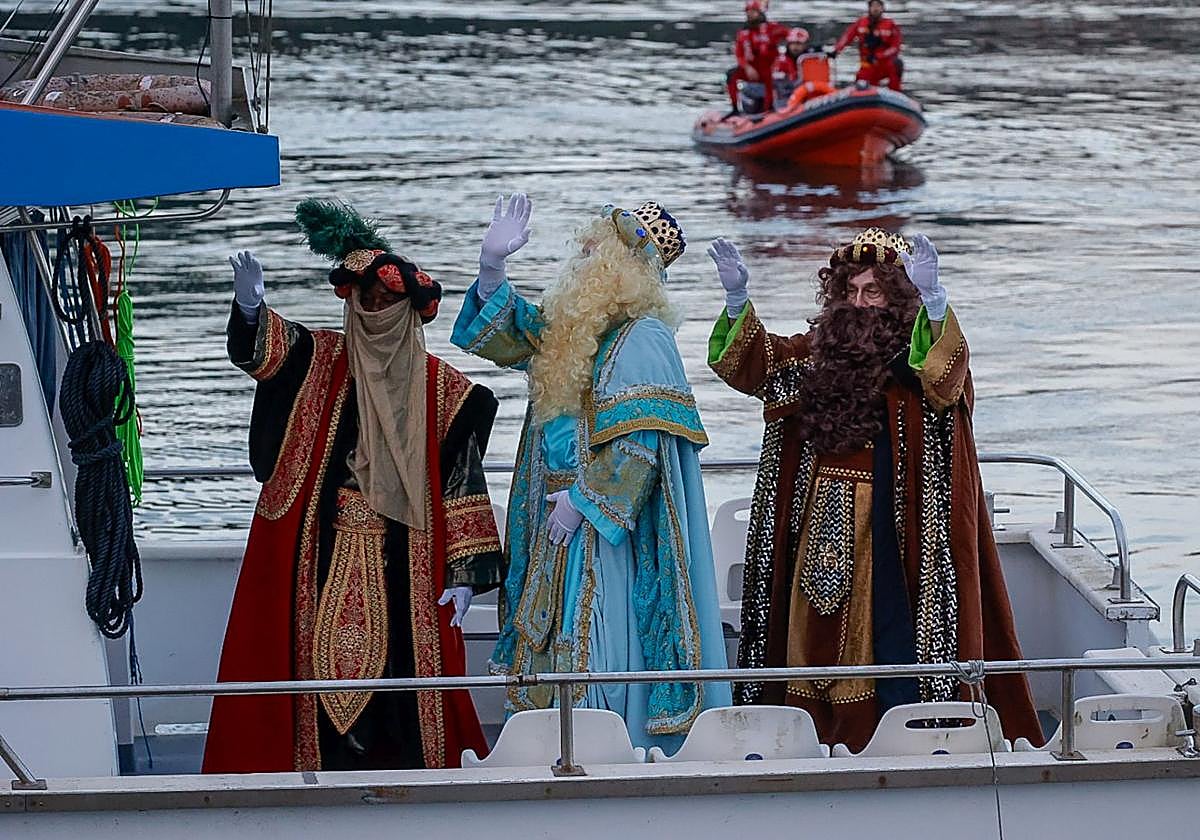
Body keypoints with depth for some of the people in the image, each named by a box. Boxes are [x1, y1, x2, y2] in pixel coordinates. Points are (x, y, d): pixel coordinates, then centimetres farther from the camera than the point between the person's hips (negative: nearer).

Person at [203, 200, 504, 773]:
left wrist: (463, 573, -4)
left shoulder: (442, 390, 5)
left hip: (402, 567, -1)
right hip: (321, 560, 1)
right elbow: (262, 351, -14)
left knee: (397, 671, -2)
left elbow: (460, 484, 2)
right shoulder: (318, 360, 7)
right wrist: (249, 308, -37)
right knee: (324, 669, -2)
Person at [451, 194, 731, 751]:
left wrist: (583, 499, -19)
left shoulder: (641, 339, -14)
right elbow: (504, 334, 23)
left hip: (608, 523, -9)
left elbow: (636, 439, -20)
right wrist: (491, 264, 6)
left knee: (599, 650, -9)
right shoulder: (569, 330, 13)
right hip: (561, 521, 9)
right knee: (561, 645, 11)